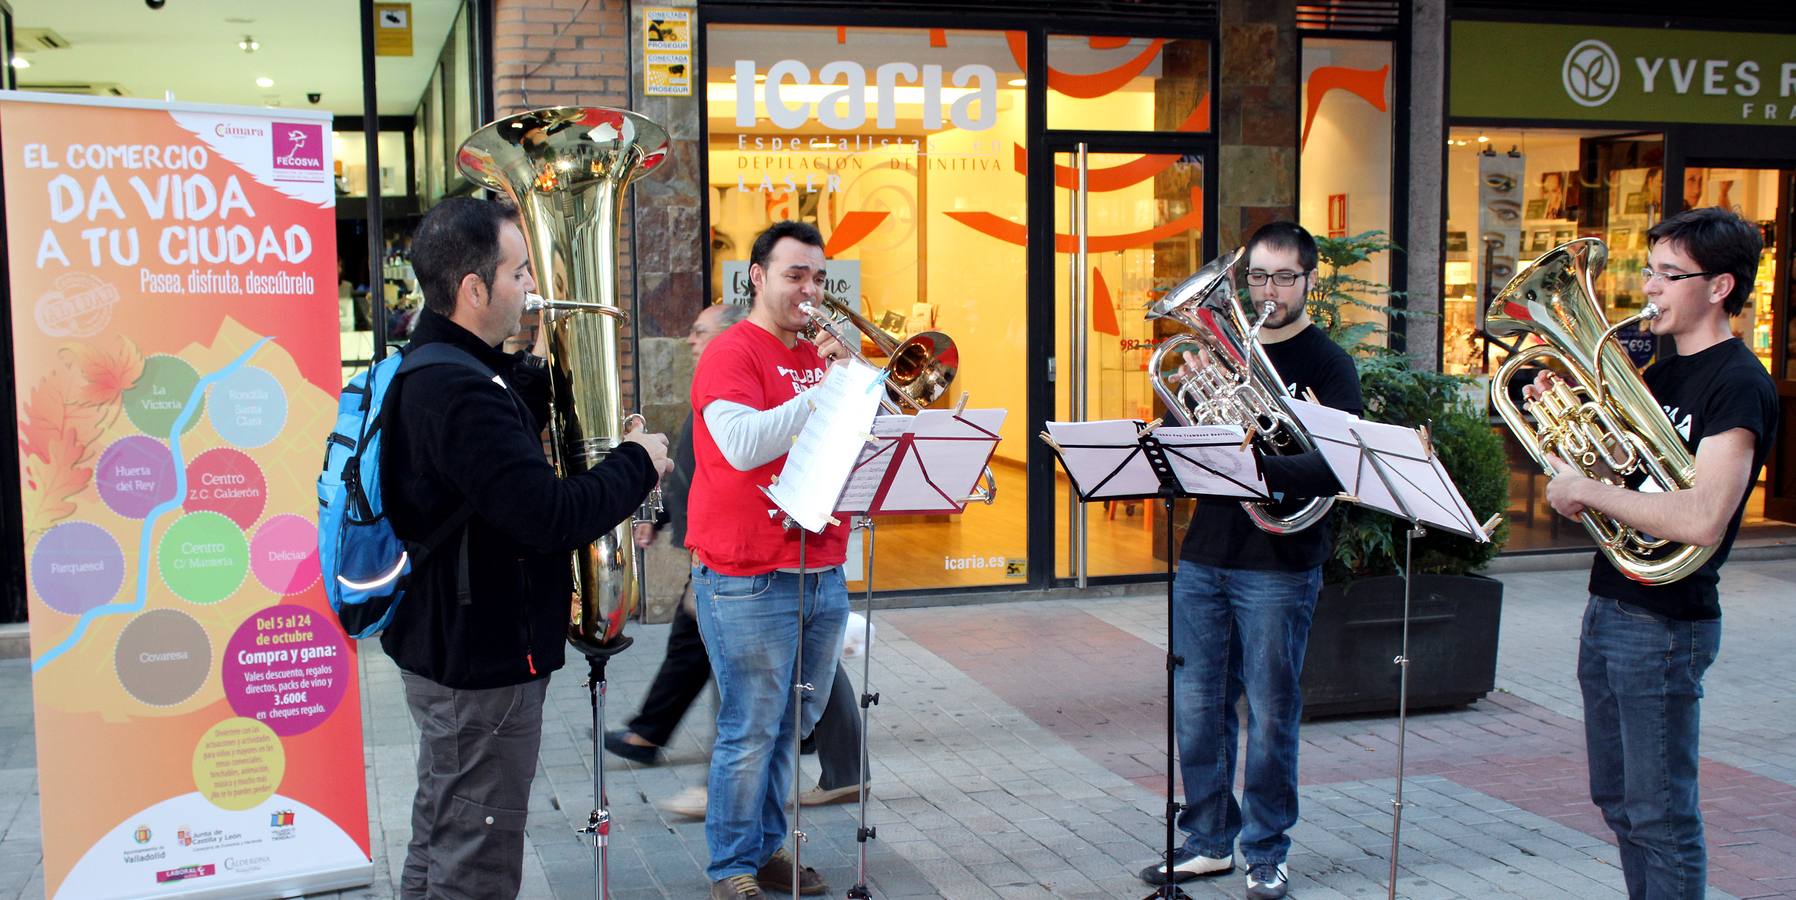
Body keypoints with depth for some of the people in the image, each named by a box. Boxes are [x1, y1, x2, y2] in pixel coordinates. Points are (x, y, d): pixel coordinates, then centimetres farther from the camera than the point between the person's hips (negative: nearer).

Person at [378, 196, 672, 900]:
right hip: (481, 663, -11)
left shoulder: (427, 372, 7)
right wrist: (637, 462, -17)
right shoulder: (458, 394, -27)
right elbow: (554, 517, -33)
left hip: (447, 650, 11)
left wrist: (536, 371, 6)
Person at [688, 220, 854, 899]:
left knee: (794, 726, 13)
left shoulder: (820, 356, 16)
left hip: (823, 573, 7)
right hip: (748, 580, -7)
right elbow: (744, 445, -22)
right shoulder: (731, 353, -6)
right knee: (750, 732, -1)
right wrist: (829, 389, -21)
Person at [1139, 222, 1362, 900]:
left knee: (1270, 714, 3)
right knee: (1197, 708, 8)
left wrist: (1259, 467, -31)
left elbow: (1333, 468, -15)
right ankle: (1209, 841, 23)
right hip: (1204, 558, 5)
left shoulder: (1327, 365, -2)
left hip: (1279, 569, -4)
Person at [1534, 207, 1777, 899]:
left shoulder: (1739, 385, -15)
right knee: (1619, 803, 17)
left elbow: (1701, 520, -27)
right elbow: (1614, 470, 16)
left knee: (1660, 816, -1)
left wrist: (1586, 491, -20)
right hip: (1607, 607, 9)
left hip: (1665, 625, -9)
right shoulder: (1660, 374, 13)